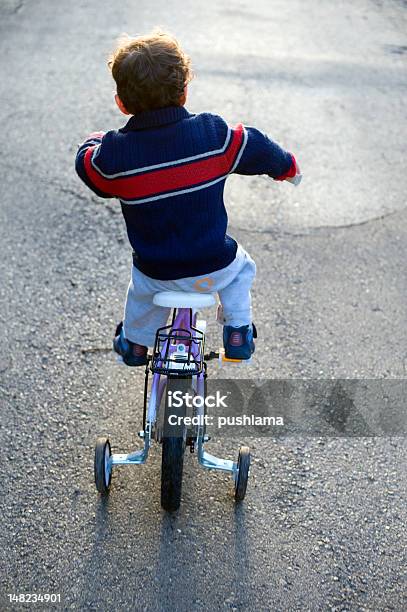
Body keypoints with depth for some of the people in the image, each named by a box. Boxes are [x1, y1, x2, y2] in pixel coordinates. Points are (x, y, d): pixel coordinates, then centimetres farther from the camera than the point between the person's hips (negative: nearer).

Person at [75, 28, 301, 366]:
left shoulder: (112, 153, -16)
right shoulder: (214, 134, -15)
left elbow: (87, 165, 6)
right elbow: (259, 150, 2)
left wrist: (94, 141, 29)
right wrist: (286, 166, 24)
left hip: (156, 274, 1)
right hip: (213, 268, 0)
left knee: (141, 290, 36)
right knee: (241, 267, 34)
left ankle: (134, 343, 52)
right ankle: (238, 332, 31)